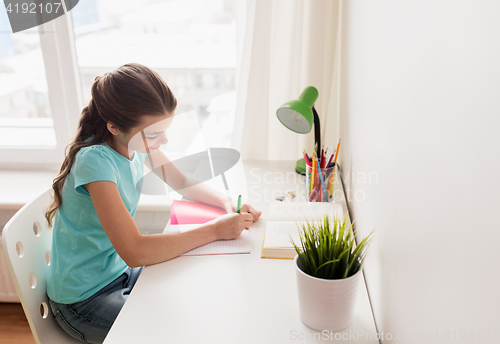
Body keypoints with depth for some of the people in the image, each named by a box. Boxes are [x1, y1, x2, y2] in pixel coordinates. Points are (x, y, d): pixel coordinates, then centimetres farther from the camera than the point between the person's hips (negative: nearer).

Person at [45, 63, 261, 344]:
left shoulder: (138, 140, -9)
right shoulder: (95, 160, -31)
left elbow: (182, 182, 6)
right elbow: (134, 252, -36)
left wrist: (227, 201, -12)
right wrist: (215, 229, -31)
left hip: (120, 269, 7)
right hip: (84, 300, -7)